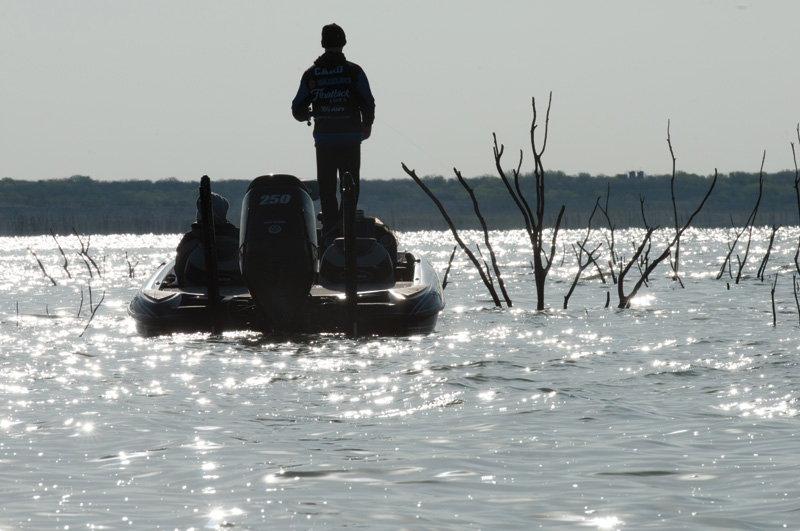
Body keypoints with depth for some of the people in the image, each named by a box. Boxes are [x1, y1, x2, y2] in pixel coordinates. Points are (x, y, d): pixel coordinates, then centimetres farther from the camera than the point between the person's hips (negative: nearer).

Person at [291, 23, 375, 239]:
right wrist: (367, 124, 16)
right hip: (350, 138, -1)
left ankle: (330, 225, -4)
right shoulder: (353, 71, -3)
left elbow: (298, 108, 5)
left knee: (326, 187, 6)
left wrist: (306, 116, 28)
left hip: (323, 138, 1)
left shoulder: (311, 74, 3)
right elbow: (368, 103, -3)